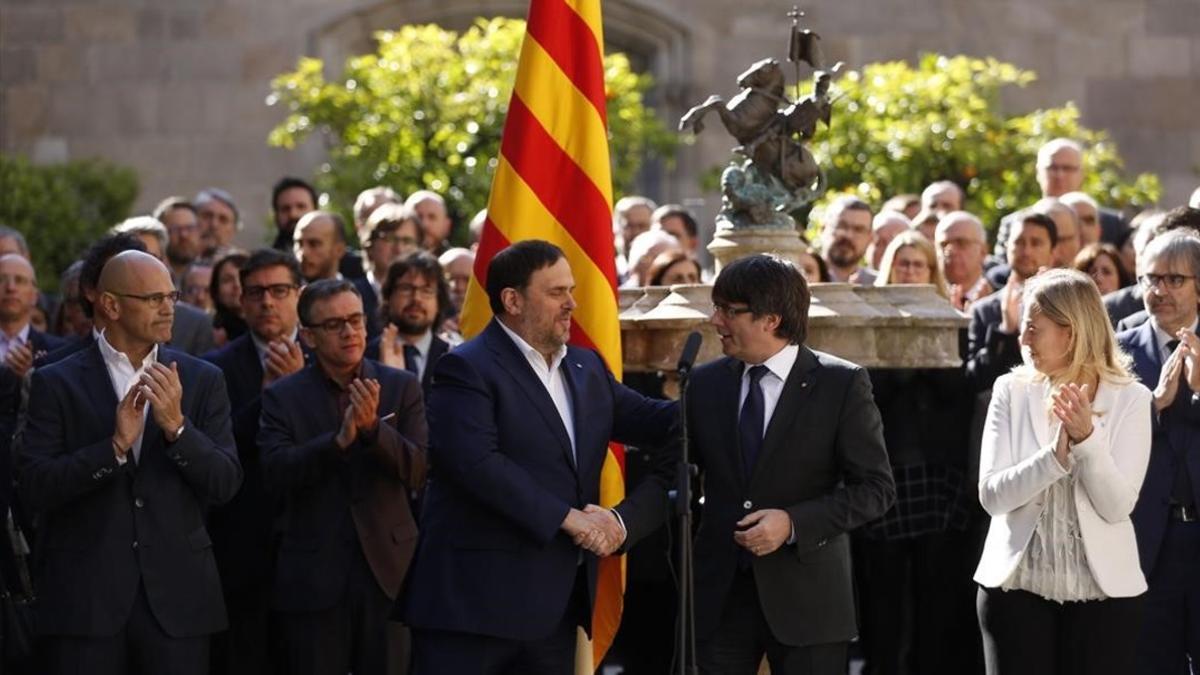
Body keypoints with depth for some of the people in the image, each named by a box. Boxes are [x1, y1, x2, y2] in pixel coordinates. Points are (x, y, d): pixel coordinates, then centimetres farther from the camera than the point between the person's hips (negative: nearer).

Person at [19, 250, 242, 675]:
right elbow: (34, 488, -7)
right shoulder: (56, 383, 1)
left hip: (176, 594, 2)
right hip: (84, 596, -2)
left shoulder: (201, 380, 8)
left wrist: (176, 425, -14)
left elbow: (226, 484, 1)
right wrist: (115, 445, -18)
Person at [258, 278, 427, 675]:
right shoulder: (282, 397, 3)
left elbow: (418, 472, -3)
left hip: (388, 570, 1)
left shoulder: (401, 388, 6)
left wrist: (373, 427, -21)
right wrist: (340, 439, -24)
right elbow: (275, 475, -11)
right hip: (313, 578, -1)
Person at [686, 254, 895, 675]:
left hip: (805, 596, -3)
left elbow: (876, 488, -5)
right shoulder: (704, 383, 9)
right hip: (719, 592, 3)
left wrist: (794, 523, -16)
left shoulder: (841, 384, -4)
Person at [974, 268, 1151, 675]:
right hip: (1017, 584, 1)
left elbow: (1117, 506, -12)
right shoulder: (1012, 391, 1)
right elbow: (992, 495, -8)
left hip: (1104, 588, -1)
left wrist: (1087, 438, -25)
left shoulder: (1129, 399, -3)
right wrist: (1057, 455, -22)